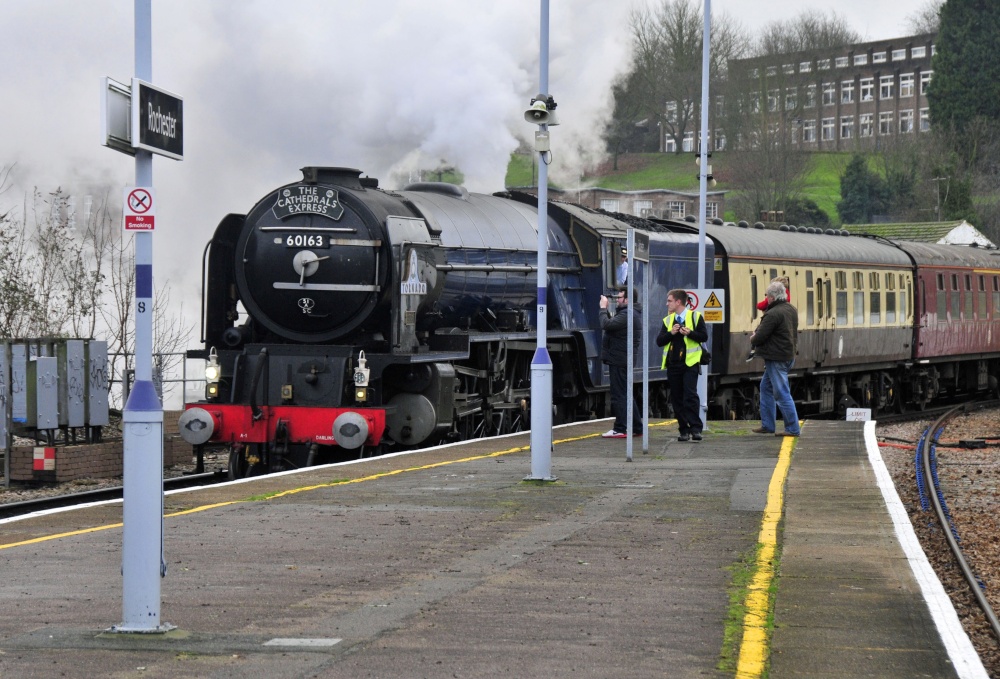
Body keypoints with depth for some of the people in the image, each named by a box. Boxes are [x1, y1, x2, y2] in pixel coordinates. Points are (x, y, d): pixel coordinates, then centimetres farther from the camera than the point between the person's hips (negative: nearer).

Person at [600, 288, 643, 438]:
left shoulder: (627, 315, -19)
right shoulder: (633, 313, 16)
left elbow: (606, 325, -24)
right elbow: (612, 323, 15)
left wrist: (603, 308, -10)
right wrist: (606, 309, 4)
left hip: (619, 361, -11)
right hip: (622, 360, 11)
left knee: (619, 395, -7)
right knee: (625, 395, 16)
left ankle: (620, 429, -5)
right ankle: (636, 428, 20)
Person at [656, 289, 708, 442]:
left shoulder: (695, 317, 2)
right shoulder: (667, 320, 14)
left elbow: (704, 336, -4)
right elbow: (659, 341, 6)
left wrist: (690, 333, -18)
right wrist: (671, 333, -9)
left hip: (690, 362, -5)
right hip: (673, 364, 5)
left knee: (690, 396, -13)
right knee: (677, 398, 5)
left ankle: (696, 429, -12)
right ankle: (684, 430, 11)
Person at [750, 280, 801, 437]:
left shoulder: (773, 314, -21)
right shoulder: (792, 310, 10)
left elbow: (760, 336, -21)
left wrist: (753, 339, 5)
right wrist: (757, 336, 11)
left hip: (776, 358, -10)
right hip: (788, 355, 10)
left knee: (782, 393, -6)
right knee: (766, 387, 19)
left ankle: (792, 428, -4)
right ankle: (767, 425, 22)